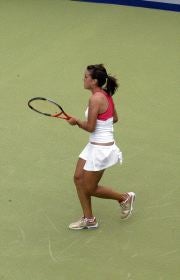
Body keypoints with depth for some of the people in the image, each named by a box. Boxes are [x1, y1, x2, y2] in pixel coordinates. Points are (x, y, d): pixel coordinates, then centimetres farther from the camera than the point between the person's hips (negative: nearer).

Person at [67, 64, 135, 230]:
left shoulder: (95, 99, -22)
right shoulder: (106, 95, 5)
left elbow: (90, 127, -21)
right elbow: (115, 118, 17)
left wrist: (76, 121, -4)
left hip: (101, 149, -9)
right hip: (94, 146, 9)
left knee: (90, 189, 4)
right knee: (78, 178, 11)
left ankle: (124, 198, 21)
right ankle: (89, 219, 21)